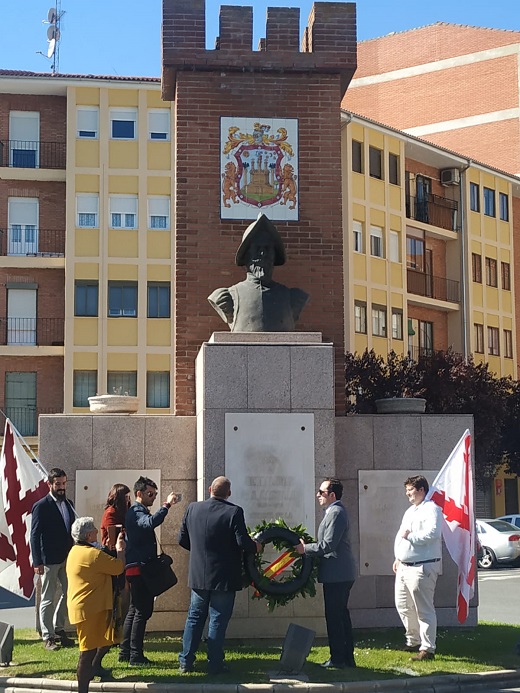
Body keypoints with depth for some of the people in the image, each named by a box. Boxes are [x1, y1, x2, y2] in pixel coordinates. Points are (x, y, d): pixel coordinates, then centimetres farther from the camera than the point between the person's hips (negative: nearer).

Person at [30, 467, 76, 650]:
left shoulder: (68, 504, 10)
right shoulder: (41, 506, -9)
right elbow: (35, 535, -10)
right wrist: (37, 562, -14)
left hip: (68, 558, 6)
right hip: (49, 560, -6)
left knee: (68, 594, 12)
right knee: (48, 599, 2)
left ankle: (58, 629, 27)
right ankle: (48, 637, 10)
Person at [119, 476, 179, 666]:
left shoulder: (140, 512, 19)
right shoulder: (136, 512, -14)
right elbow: (152, 522, -36)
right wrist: (166, 505, -33)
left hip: (139, 568, 11)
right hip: (139, 567, -11)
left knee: (135, 610, 15)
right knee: (142, 611, -8)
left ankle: (125, 652, 22)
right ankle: (136, 656, -6)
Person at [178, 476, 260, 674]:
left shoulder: (193, 508, -1)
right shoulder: (234, 512, -14)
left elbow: (182, 539, 5)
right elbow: (242, 542, -18)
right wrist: (256, 547, 2)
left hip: (198, 576, 4)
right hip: (224, 577, -4)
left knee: (194, 617, 15)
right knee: (218, 621, 5)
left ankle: (185, 662, 17)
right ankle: (215, 664, 8)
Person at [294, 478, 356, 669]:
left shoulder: (336, 513, -16)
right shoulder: (335, 511, 17)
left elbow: (328, 545, -22)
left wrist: (305, 549, -11)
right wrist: (308, 547, 13)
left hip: (336, 574, -11)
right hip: (341, 574, 11)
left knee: (334, 616, -5)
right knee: (341, 614, 14)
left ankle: (337, 658, 0)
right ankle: (347, 657, 20)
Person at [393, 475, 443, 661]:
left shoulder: (431, 509, -10)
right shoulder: (410, 511, 20)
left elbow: (432, 533, -25)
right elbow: (400, 536, 25)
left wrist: (410, 536, -17)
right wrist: (398, 558, 18)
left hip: (422, 568, -10)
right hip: (404, 567, 10)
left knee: (424, 609, -8)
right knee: (403, 606, 16)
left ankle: (427, 649, -5)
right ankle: (414, 641, 29)